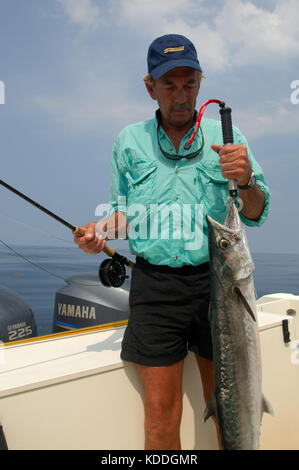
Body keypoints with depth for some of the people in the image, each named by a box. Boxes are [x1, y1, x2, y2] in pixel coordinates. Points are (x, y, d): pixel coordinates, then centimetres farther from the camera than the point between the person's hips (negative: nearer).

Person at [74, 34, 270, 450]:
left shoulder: (225, 136, 5)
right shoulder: (129, 141, 9)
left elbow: (256, 214, 5)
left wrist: (246, 180, -16)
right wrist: (100, 231, -4)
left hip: (215, 279, 0)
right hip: (154, 285, 1)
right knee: (160, 414, 3)